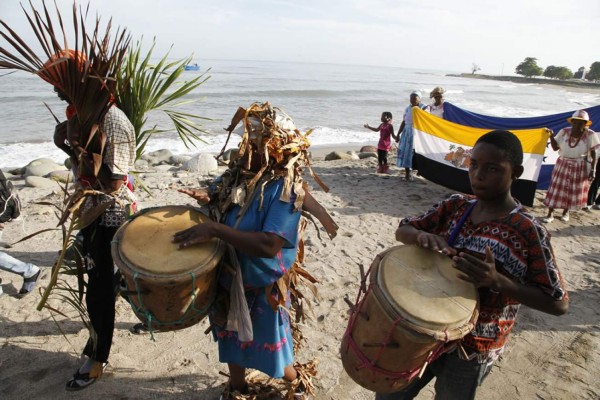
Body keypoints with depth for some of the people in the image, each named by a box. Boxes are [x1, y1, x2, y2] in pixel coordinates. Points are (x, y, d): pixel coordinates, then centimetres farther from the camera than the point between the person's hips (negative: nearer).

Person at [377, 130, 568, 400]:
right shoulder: (455, 206, -4)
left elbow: (559, 304, -15)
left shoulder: (528, 231, -18)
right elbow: (402, 230, -1)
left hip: (473, 347, -4)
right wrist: (422, 235, -25)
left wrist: (498, 281, -31)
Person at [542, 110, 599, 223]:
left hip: (579, 168, -1)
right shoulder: (564, 132, -5)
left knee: (574, 191, 9)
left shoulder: (589, 135, -11)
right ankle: (550, 214, 6)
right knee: (556, 189, 0)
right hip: (562, 165, 1)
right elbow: (555, 147, 0)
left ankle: (566, 212, 29)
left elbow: (593, 154, -7)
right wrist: (551, 136, -15)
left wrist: (593, 170, -11)